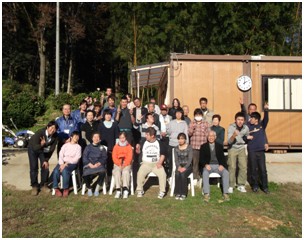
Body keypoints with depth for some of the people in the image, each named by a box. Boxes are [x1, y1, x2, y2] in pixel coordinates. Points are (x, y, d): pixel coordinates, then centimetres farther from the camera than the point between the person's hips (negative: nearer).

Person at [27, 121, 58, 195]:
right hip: (33, 149, -3)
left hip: (44, 150, 3)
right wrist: (41, 145, -59)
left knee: (45, 167, -4)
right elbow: (35, 148, -38)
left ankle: (43, 186, 12)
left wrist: (46, 160, -14)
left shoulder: (55, 136, -25)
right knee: (34, 168, -8)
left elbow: (52, 149, -14)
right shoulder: (39, 133, -36)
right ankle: (34, 186, 5)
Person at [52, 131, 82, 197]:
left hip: (72, 163, -2)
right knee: (56, 171, -29)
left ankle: (66, 189, -20)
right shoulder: (65, 145, 18)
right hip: (63, 162, 2)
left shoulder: (78, 147, 11)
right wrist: (62, 164, -14)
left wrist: (66, 163, -14)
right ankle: (56, 188, -14)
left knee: (65, 170, -35)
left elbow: (76, 159, -1)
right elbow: (61, 155, 5)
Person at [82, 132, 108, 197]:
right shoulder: (88, 147, 17)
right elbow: (84, 158, 7)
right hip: (89, 165, 0)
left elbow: (104, 158, 6)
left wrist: (98, 163, -13)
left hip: (99, 165, 0)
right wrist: (90, 164, -11)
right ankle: (89, 188, -2)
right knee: (85, 174, -32)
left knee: (102, 172, -35)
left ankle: (97, 189, -13)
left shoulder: (102, 148, 18)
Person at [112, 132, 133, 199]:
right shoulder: (116, 146, 12)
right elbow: (114, 157, 3)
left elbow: (129, 157, -1)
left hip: (127, 164, -1)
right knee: (117, 172, -30)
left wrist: (124, 165, -15)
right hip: (117, 164, 1)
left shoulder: (129, 147, 9)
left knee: (126, 171, -33)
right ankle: (118, 190, -33)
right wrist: (119, 164, -12)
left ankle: (125, 190, -38)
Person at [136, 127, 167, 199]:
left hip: (157, 164, 0)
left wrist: (160, 162, -7)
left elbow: (162, 154, 8)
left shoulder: (159, 143, 4)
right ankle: (140, 190, -7)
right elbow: (139, 152, 12)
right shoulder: (144, 143, 5)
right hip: (146, 164, 1)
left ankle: (162, 191, -10)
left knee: (162, 174, -27)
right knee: (140, 173, -27)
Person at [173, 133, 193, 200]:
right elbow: (176, 160, 3)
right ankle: (177, 193, -23)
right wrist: (179, 167, -16)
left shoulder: (189, 147, -1)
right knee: (177, 174, -30)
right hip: (179, 166, 2)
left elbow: (190, 159, -8)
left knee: (183, 174, -32)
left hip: (188, 166, -2)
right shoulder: (176, 148, 10)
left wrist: (185, 167, -21)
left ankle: (183, 194, -24)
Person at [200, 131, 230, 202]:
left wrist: (222, 165, -11)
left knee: (226, 173, -29)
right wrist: (206, 165, -16)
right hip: (208, 165, -1)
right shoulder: (203, 146, 10)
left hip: (218, 165, 2)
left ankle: (225, 193, -26)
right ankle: (206, 194, -38)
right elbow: (201, 159, 4)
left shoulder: (219, 146, 15)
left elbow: (223, 157, 9)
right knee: (205, 173, -35)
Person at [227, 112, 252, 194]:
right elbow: (229, 141, -26)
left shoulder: (246, 128, -7)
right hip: (232, 148, -3)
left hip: (241, 148, 3)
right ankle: (230, 186, 2)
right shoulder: (231, 127, -19)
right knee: (232, 167, -9)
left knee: (243, 167, -2)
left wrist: (248, 138, -9)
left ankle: (241, 185, 12)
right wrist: (234, 135, -45)